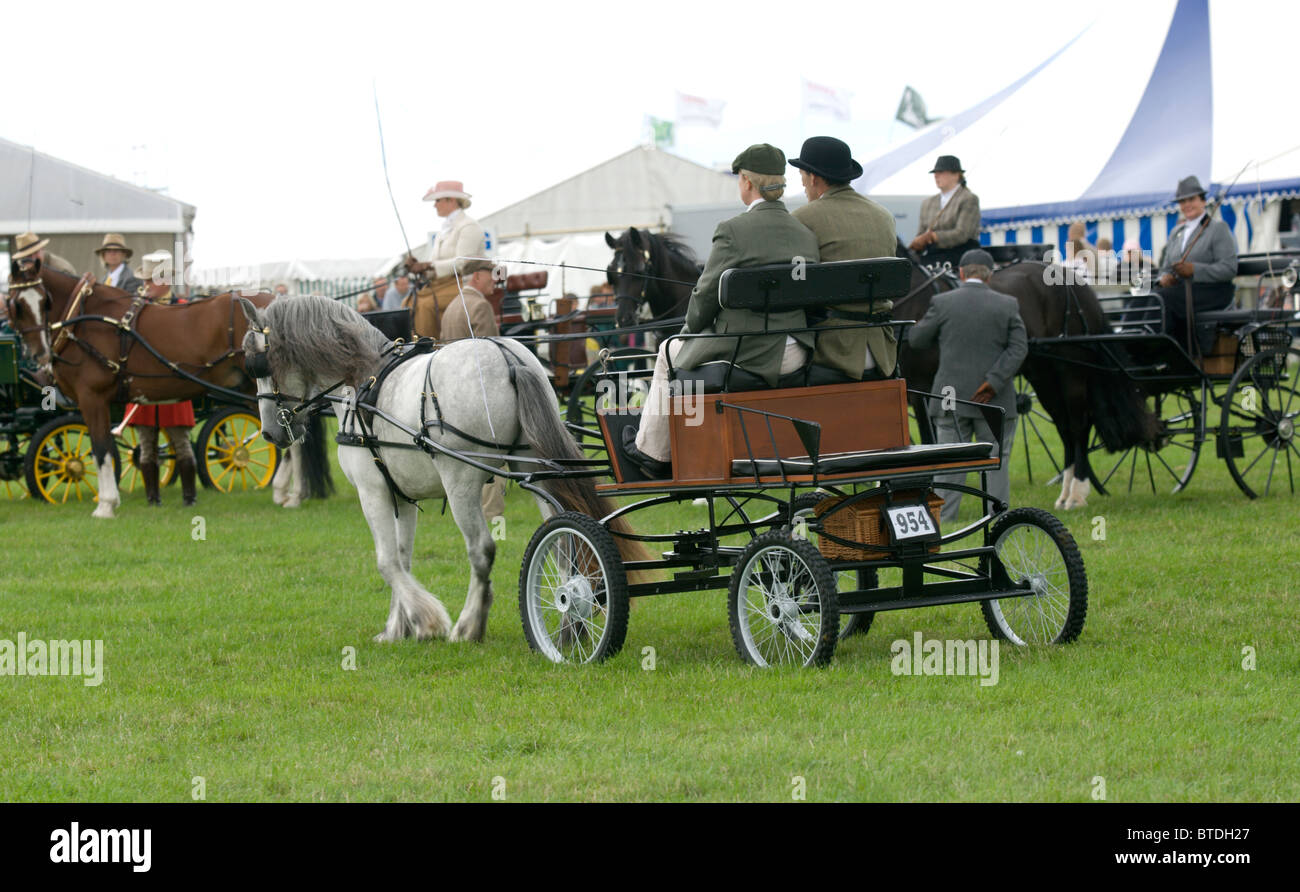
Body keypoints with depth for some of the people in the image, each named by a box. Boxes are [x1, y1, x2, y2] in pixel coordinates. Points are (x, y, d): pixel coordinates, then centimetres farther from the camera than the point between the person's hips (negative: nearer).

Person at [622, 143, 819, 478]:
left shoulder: (732, 231, -14)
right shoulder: (807, 233, 5)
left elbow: (706, 294, -10)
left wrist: (690, 328, 11)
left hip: (746, 354, -7)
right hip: (795, 355, 7)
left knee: (671, 352, 23)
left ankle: (652, 451, 34)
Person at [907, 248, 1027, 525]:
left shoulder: (942, 303, -4)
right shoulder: (1008, 305, -1)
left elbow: (916, 340, 5)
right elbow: (1019, 348, -7)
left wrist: (924, 322, 27)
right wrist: (994, 381, -11)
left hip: (952, 398, 0)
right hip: (996, 399, 0)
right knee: (996, 462, 7)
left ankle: (942, 521, 3)